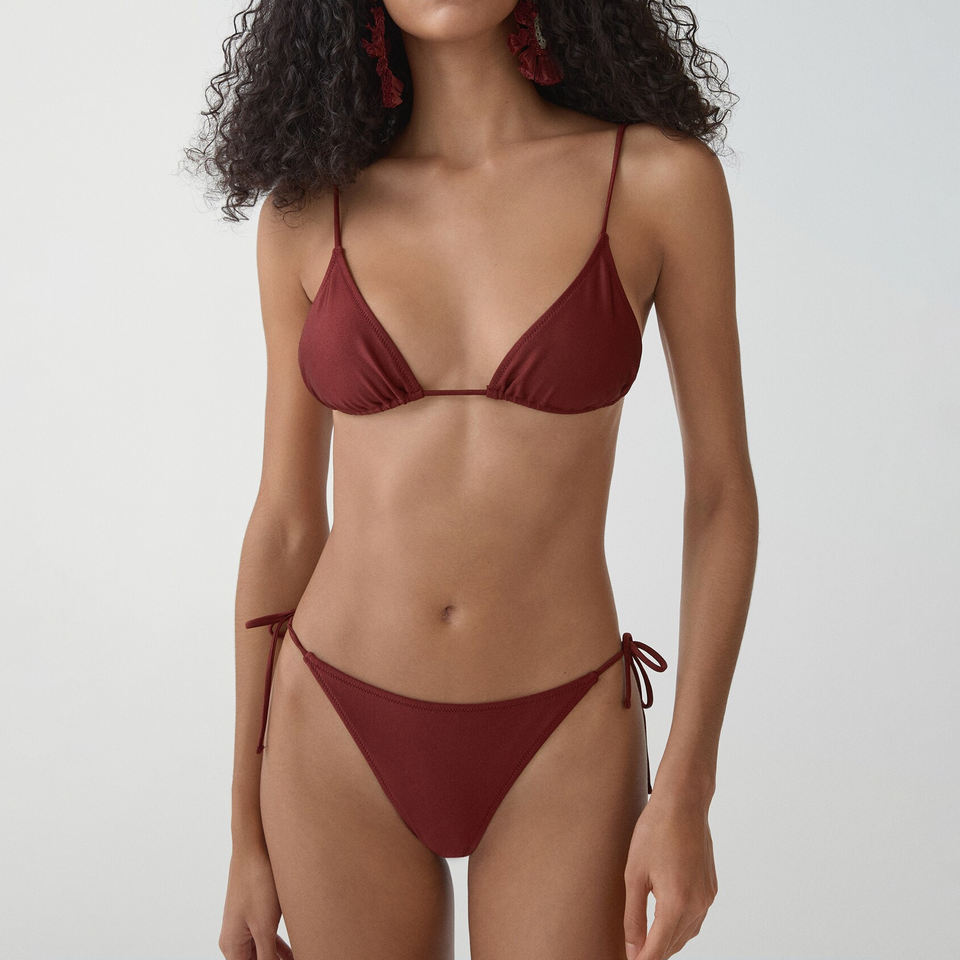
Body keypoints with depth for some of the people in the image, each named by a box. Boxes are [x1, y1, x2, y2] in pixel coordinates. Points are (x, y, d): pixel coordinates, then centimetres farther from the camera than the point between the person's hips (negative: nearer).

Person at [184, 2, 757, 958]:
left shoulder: (661, 176, -6)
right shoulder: (310, 211, -1)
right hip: (341, 739, 2)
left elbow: (720, 490, -1)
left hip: (558, 751, -1)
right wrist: (248, 832, 6)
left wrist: (686, 790, -7)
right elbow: (286, 518, 4)